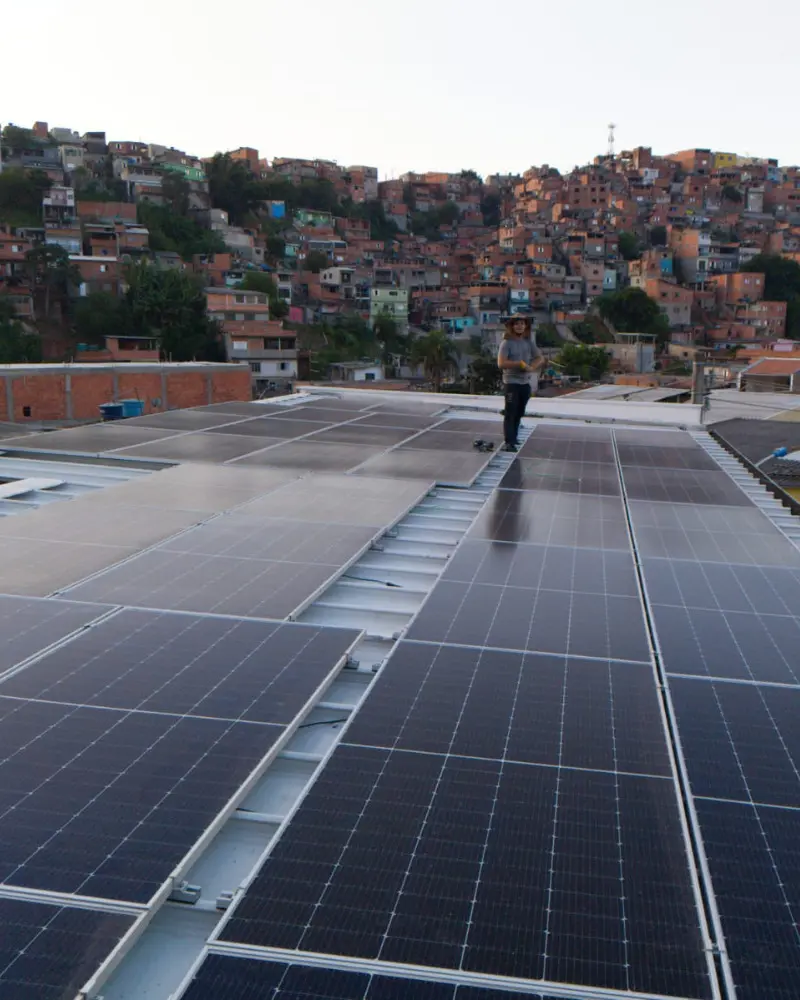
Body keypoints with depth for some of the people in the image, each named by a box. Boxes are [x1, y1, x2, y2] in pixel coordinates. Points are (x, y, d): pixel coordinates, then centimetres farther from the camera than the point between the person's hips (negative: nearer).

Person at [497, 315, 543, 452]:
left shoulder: (528, 342, 7)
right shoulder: (507, 343, -10)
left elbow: (540, 359, 9)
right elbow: (501, 363, -20)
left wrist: (531, 367, -11)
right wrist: (520, 364, -21)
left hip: (526, 383, 6)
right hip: (511, 383, -6)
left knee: (519, 413, 13)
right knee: (510, 413, -6)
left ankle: (513, 438, 24)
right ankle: (508, 442, -7)